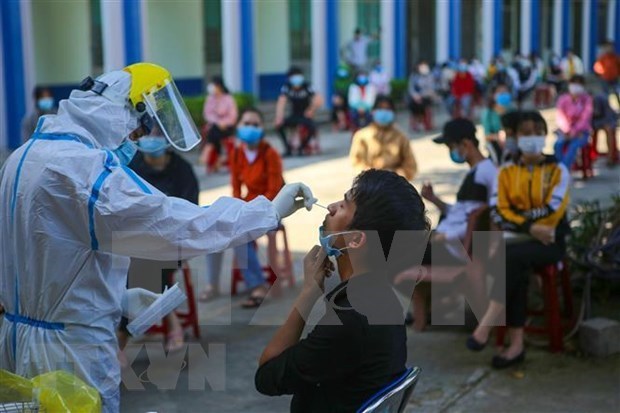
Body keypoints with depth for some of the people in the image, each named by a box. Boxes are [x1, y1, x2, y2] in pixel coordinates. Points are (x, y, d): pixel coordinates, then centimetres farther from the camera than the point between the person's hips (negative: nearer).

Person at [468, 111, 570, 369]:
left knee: (511, 257, -33)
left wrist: (516, 217, -8)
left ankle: (487, 325, -32)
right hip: (518, 240, 2)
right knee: (516, 270, -32)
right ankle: (516, 344, -31)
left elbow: (552, 211, -10)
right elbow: (497, 213, -1)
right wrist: (529, 227, -16)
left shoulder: (558, 170, 3)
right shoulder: (507, 172, 10)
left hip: (549, 241, -2)